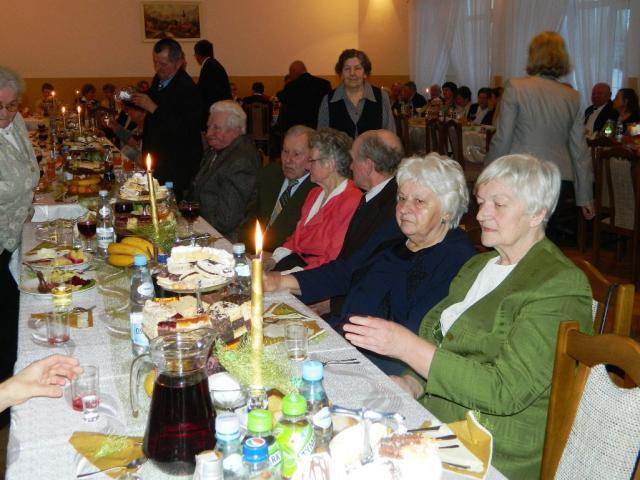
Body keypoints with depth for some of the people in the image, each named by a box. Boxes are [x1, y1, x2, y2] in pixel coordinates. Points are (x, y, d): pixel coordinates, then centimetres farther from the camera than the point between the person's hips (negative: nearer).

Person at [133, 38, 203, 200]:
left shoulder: (188, 89, -21)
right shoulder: (158, 79, 6)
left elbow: (184, 130, -27)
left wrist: (154, 109, -27)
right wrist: (131, 99, 4)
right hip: (157, 156, 8)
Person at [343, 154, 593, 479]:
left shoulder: (559, 286, -14)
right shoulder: (478, 265, 13)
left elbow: (504, 391, -22)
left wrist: (408, 347, -25)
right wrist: (413, 383, -1)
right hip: (433, 418, 8)